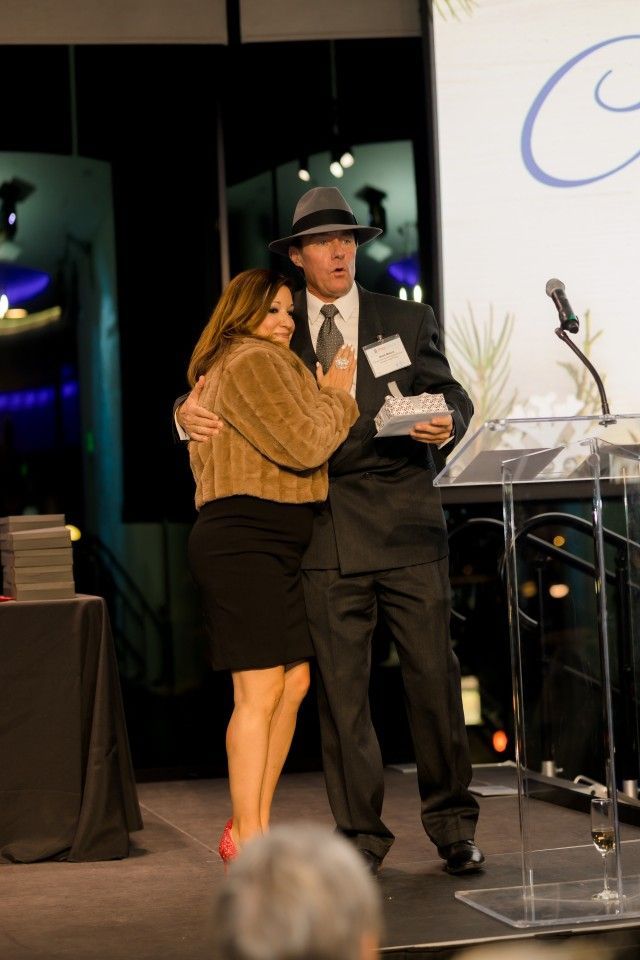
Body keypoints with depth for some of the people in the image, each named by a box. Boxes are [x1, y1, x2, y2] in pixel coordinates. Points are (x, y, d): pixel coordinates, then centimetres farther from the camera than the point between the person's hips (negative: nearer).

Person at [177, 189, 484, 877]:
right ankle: (361, 834, 9)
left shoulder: (407, 321, 12)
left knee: (433, 675, 1)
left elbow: (452, 397, 8)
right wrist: (188, 411, -10)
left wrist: (447, 424, -14)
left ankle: (452, 825, 12)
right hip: (327, 534, 0)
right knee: (340, 688, 0)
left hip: (407, 528, 0)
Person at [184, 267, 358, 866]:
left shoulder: (220, 369, 25)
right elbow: (304, 445, -16)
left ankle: (252, 826, 13)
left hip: (271, 547, 11)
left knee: (294, 682, 8)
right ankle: (247, 841, -7)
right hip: (245, 542, -11)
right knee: (261, 690, -10)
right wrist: (337, 395, 1)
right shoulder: (256, 362, -9)